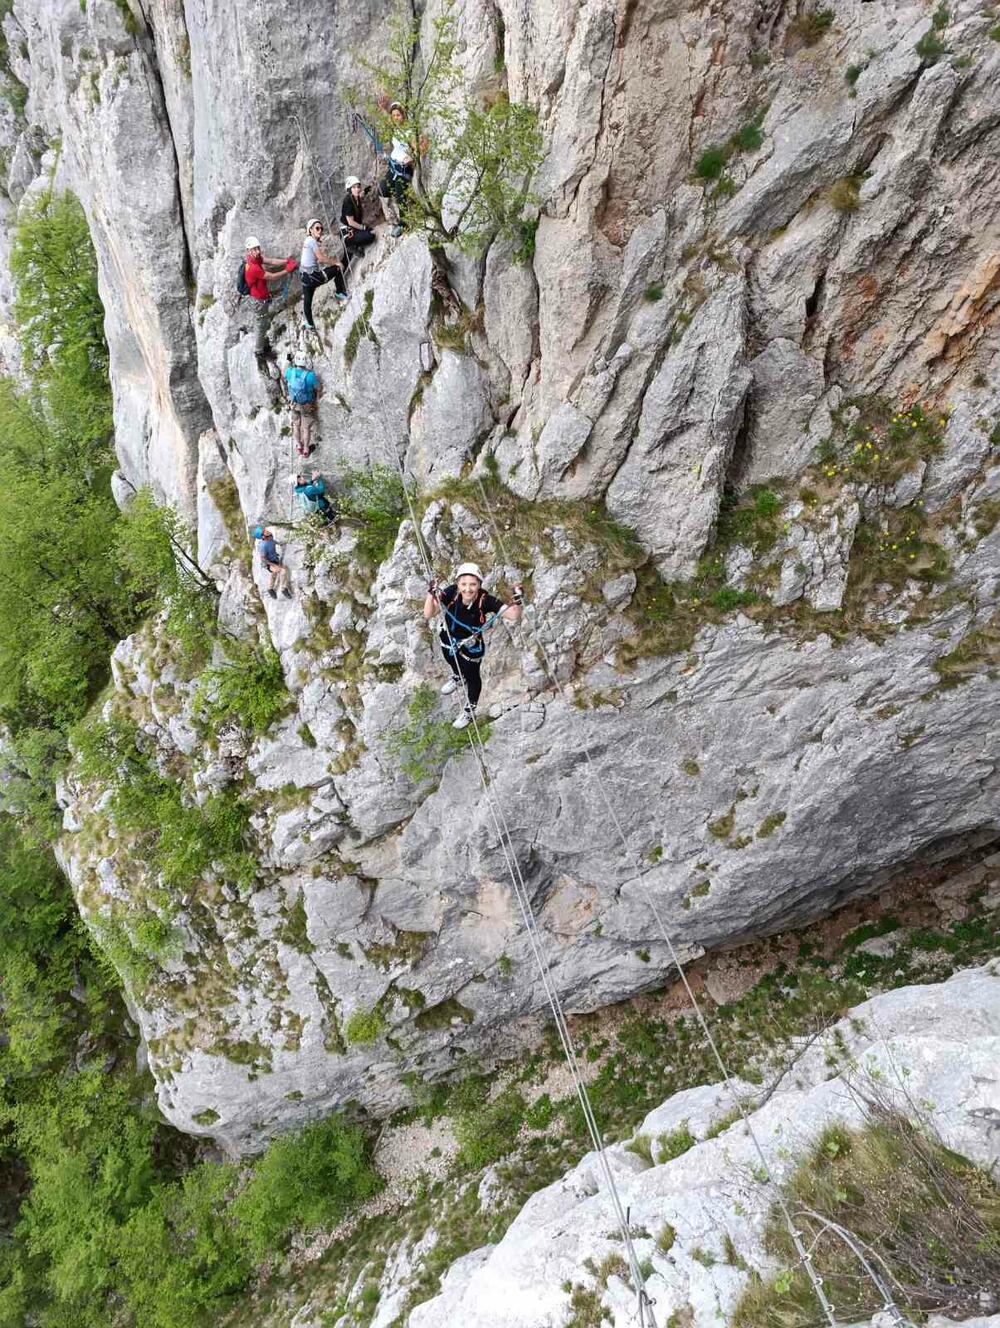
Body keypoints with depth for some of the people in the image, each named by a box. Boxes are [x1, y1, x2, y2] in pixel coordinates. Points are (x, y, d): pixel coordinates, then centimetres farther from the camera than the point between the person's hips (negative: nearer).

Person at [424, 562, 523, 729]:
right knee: (453, 663, 34)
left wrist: (517, 602, -58)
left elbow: (513, 616, -38)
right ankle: (458, 677, 72)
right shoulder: (451, 593, -33)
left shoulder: (485, 600, -37)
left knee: (471, 677, 20)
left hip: (471, 647, -2)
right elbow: (428, 615, -34)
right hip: (449, 640, 3)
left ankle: (469, 710, 50)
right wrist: (431, 595, -50)